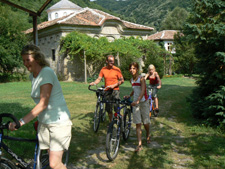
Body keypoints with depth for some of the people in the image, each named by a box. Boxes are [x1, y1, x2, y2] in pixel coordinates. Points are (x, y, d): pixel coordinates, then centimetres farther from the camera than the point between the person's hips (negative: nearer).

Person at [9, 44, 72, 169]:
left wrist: (21, 121, -29)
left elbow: (43, 103, -24)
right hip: (44, 122, 8)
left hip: (58, 121, -8)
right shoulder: (32, 75, 9)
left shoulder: (46, 72, -18)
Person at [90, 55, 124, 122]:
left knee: (116, 108, -14)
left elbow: (122, 80, -4)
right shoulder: (103, 69, 3)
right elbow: (99, 79, 3)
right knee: (108, 109, 11)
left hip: (115, 90, -3)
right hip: (107, 91, 3)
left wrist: (114, 85, -16)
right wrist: (94, 83, -17)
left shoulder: (117, 69, -5)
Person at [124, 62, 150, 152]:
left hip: (143, 102, -4)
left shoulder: (141, 79, -14)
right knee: (138, 124, -2)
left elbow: (143, 91, -27)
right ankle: (139, 144, -3)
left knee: (145, 122, 9)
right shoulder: (131, 80, 5)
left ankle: (148, 135, 40)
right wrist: (129, 96, 20)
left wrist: (137, 101, -40)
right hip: (135, 103, 4)